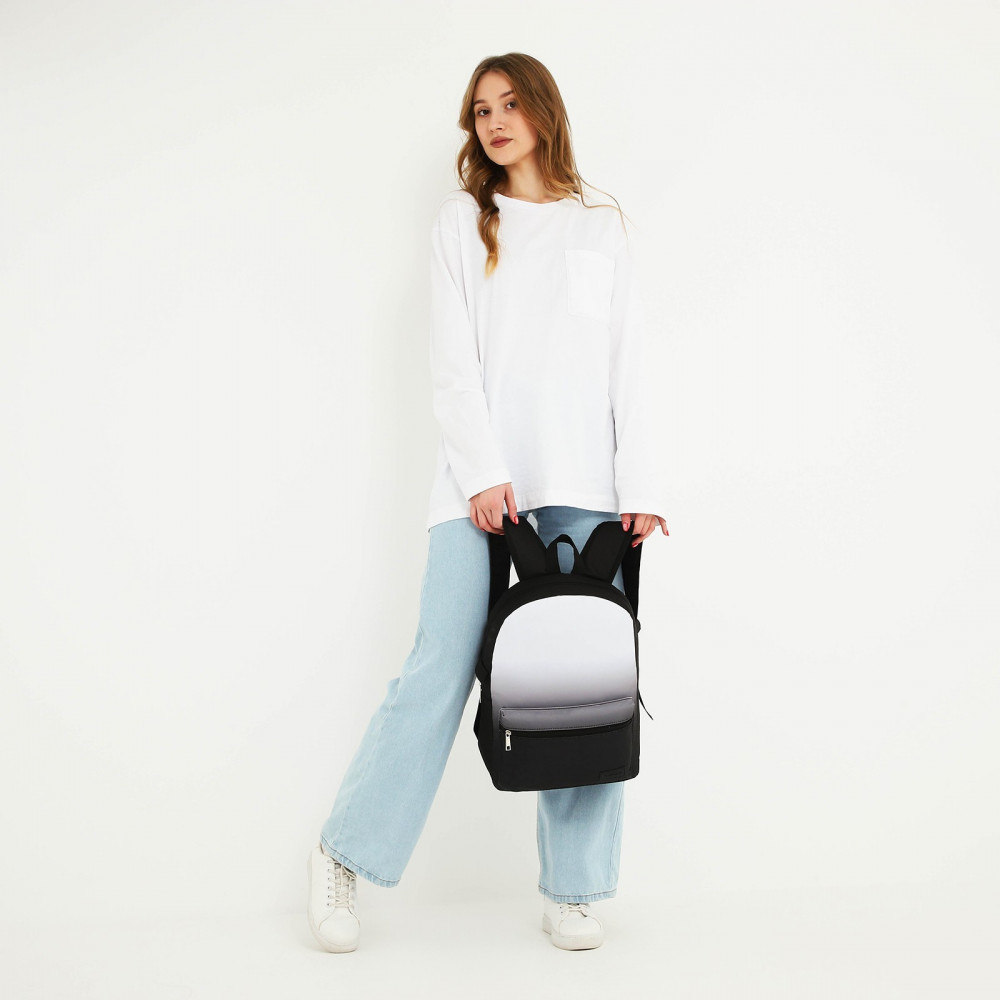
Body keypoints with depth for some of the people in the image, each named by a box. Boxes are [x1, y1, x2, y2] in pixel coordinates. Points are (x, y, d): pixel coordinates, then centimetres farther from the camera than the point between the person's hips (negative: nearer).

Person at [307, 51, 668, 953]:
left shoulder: (603, 228, 17)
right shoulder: (462, 221, 14)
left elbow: (628, 367, 12)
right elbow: (454, 360, 4)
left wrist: (639, 484, 0)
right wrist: (483, 473, -10)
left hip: (582, 484, 2)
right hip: (482, 479, -1)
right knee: (442, 668, -7)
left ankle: (573, 893, 6)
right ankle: (345, 856, 5)